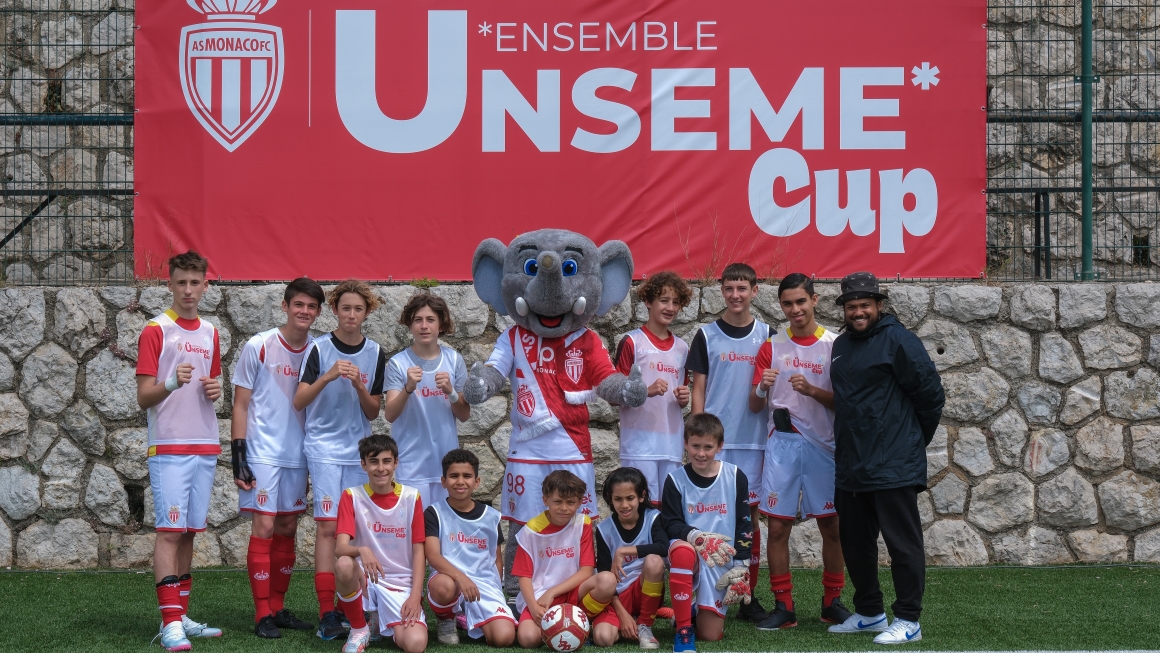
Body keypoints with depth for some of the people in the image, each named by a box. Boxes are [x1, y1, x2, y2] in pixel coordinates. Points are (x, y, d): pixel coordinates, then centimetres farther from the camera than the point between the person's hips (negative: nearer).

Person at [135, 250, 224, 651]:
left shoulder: (210, 333, 15)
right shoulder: (156, 331, -4)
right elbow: (143, 397, -7)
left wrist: (215, 389, 2)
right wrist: (172, 383, -26)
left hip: (205, 447, 6)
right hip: (169, 448, -6)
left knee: (190, 532, 9)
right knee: (169, 532, -9)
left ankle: (181, 617, 15)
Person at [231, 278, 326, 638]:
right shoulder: (259, 347, -6)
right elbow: (240, 405, -3)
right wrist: (238, 456, -9)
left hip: (298, 455, 5)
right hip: (262, 454, -4)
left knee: (287, 530, 9)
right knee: (264, 529, -6)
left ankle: (278, 607, 19)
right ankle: (262, 614, -1)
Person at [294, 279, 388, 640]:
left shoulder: (375, 353, 6)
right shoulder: (319, 348, -3)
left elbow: (373, 412, 7)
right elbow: (298, 402, -9)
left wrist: (359, 386, -12)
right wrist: (328, 376, -23)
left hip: (359, 450, 3)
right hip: (324, 447, -3)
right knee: (328, 526, -10)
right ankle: (327, 613, -11)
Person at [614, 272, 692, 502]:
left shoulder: (681, 348, 16)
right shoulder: (632, 342, -2)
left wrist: (684, 398, 2)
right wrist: (648, 391, -20)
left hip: (672, 442, 5)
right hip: (639, 441, -5)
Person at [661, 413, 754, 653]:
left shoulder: (735, 477, 0)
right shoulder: (676, 480, -3)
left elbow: (744, 525, 3)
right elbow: (671, 525, -8)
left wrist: (740, 566, -4)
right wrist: (698, 537, -28)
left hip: (721, 563, 1)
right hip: (689, 552, -1)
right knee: (682, 550, -40)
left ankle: (698, 611, 36)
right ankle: (683, 629, -25)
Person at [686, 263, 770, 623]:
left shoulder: (766, 336, 7)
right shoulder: (707, 336, 4)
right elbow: (698, 389, 4)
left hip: (754, 439, 1)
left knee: (750, 513, 4)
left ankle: (749, 596, 12)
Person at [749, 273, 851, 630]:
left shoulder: (835, 345, 1)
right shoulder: (772, 346, 6)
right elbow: (755, 406, 5)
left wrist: (811, 390, -18)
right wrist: (761, 388, -16)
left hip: (823, 444, -1)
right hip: (782, 444, 1)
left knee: (831, 525, 4)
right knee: (778, 526, -1)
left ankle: (832, 601, 17)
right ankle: (783, 606, 6)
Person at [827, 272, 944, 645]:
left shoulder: (897, 340, -9)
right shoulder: (841, 346, 15)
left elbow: (930, 393, -8)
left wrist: (915, 439, 2)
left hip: (894, 466, -8)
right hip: (850, 467, 8)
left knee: (902, 542, -3)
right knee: (856, 543, 15)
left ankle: (908, 621, 2)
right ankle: (869, 613, 27)